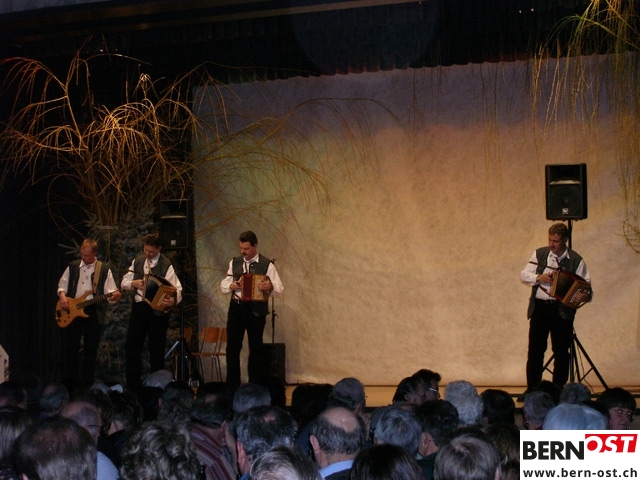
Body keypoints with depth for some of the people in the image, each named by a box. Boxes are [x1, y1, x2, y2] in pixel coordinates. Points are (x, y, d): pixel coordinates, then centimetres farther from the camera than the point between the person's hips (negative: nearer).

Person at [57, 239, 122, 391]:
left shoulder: (104, 269, 2)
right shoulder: (72, 266, 9)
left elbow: (110, 292, -2)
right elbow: (62, 285, 16)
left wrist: (114, 296, -24)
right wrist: (62, 295, -4)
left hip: (93, 313, -2)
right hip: (71, 312, 2)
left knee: (90, 351, 3)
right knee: (69, 348, 4)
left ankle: (87, 386, 12)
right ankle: (69, 385, 16)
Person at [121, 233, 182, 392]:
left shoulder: (166, 265, -8)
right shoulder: (137, 261, 8)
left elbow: (177, 289, -16)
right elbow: (124, 282, 14)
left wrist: (173, 300, -36)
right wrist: (133, 283, -8)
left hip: (158, 309, -5)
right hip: (139, 307, 5)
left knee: (156, 349, 3)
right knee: (132, 346, 5)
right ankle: (133, 384, 16)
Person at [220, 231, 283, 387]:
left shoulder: (267, 264, -4)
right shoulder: (234, 262, 9)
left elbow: (279, 287, -9)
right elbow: (223, 283, 10)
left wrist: (270, 287, -31)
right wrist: (232, 285, -12)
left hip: (256, 309, -3)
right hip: (236, 307, 3)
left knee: (255, 349, 6)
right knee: (232, 347, 3)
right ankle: (232, 384, 12)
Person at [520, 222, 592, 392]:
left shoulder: (576, 260, 0)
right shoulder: (539, 254, 6)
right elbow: (524, 275, 7)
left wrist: (586, 295, -23)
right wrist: (539, 278, -12)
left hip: (562, 309, -1)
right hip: (539, 307, 1)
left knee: (561, 352, 3)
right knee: (535, 350, 1)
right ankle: (531, 390, 10)